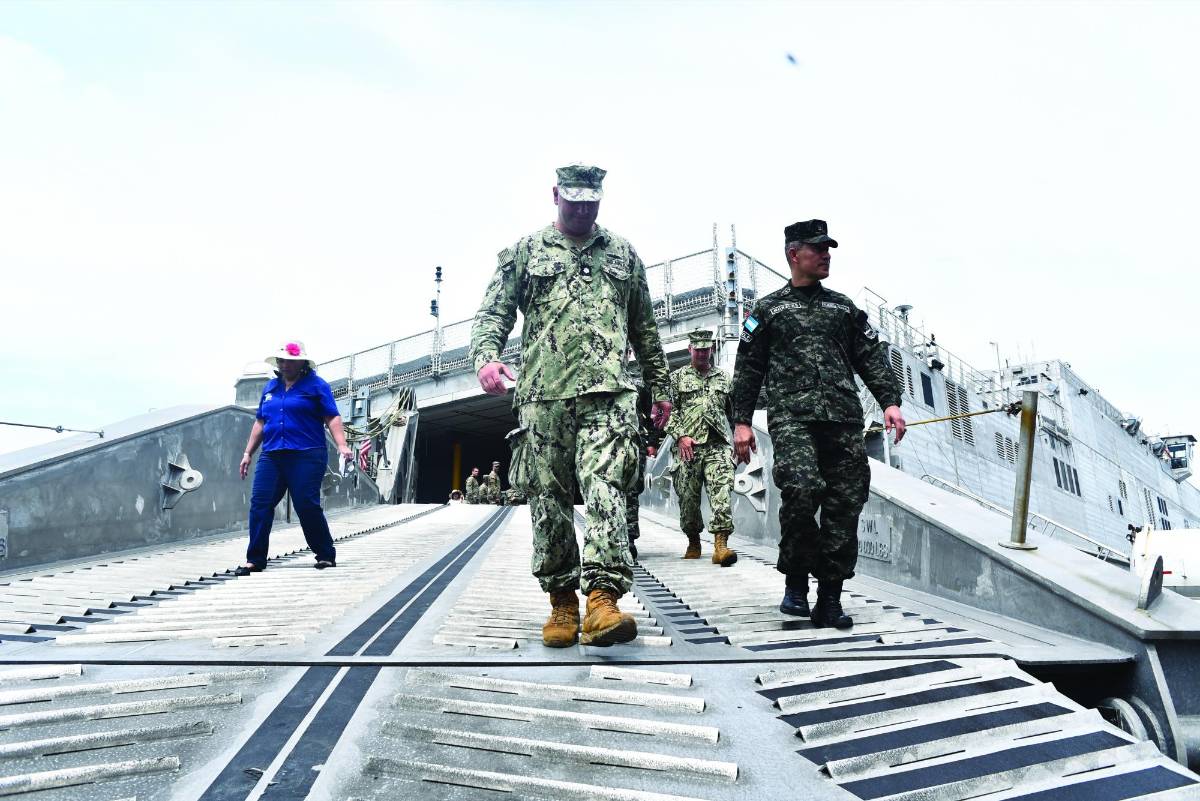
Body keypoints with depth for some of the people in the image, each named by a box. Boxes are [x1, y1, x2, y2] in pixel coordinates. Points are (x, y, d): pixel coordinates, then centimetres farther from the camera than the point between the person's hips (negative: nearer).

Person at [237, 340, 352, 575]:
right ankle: (255, 559, 4)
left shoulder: (316, 385, 3)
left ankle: (326, 555, 9)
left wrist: (342, 445, -17)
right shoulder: (270, 387, 19)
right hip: (271, 456, 5)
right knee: (259, 504, -4)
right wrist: (248, 453, 20)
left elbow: (332, 418, -3)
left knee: (307, 506, -7)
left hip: (306, 456, -5)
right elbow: (260, 423, 24)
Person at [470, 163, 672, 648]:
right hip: (542, 395, 0)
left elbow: (645, 329, 23)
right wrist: (486, 356, -14)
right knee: (549, 501, 3)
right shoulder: (524, 253, 14)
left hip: (608, 394, 0)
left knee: (606, 490, -17)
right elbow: (493, 313, 7)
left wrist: (660, 388, 21)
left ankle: (603, 598, -22)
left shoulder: (623, 254, 20)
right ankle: (562, 601, 15)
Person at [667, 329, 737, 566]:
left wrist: (733, 442, 17)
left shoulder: (724, 378, 18)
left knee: (721, 492, -15)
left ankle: (720, 544, -21)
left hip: (718, 445, 1)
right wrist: (680, 436, -9)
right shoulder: (677, 377, 11)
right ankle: (693, 542, 22)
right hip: (687, 446, -1)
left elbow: (732, 411, 24)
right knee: (688, 497, 3)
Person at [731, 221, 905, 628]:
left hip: (845, 420, 4)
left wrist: (890, 401, 5)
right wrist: (742, 421, 3)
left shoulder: (844, 307, 23)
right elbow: (748, 369, 11)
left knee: (845, 505, -3)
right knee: (801, 489, -23)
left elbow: (872, 358, 20)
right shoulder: (768, 309, 15)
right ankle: (795, 582, -3)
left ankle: (829, 599, 6)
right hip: (791, 417, -3)